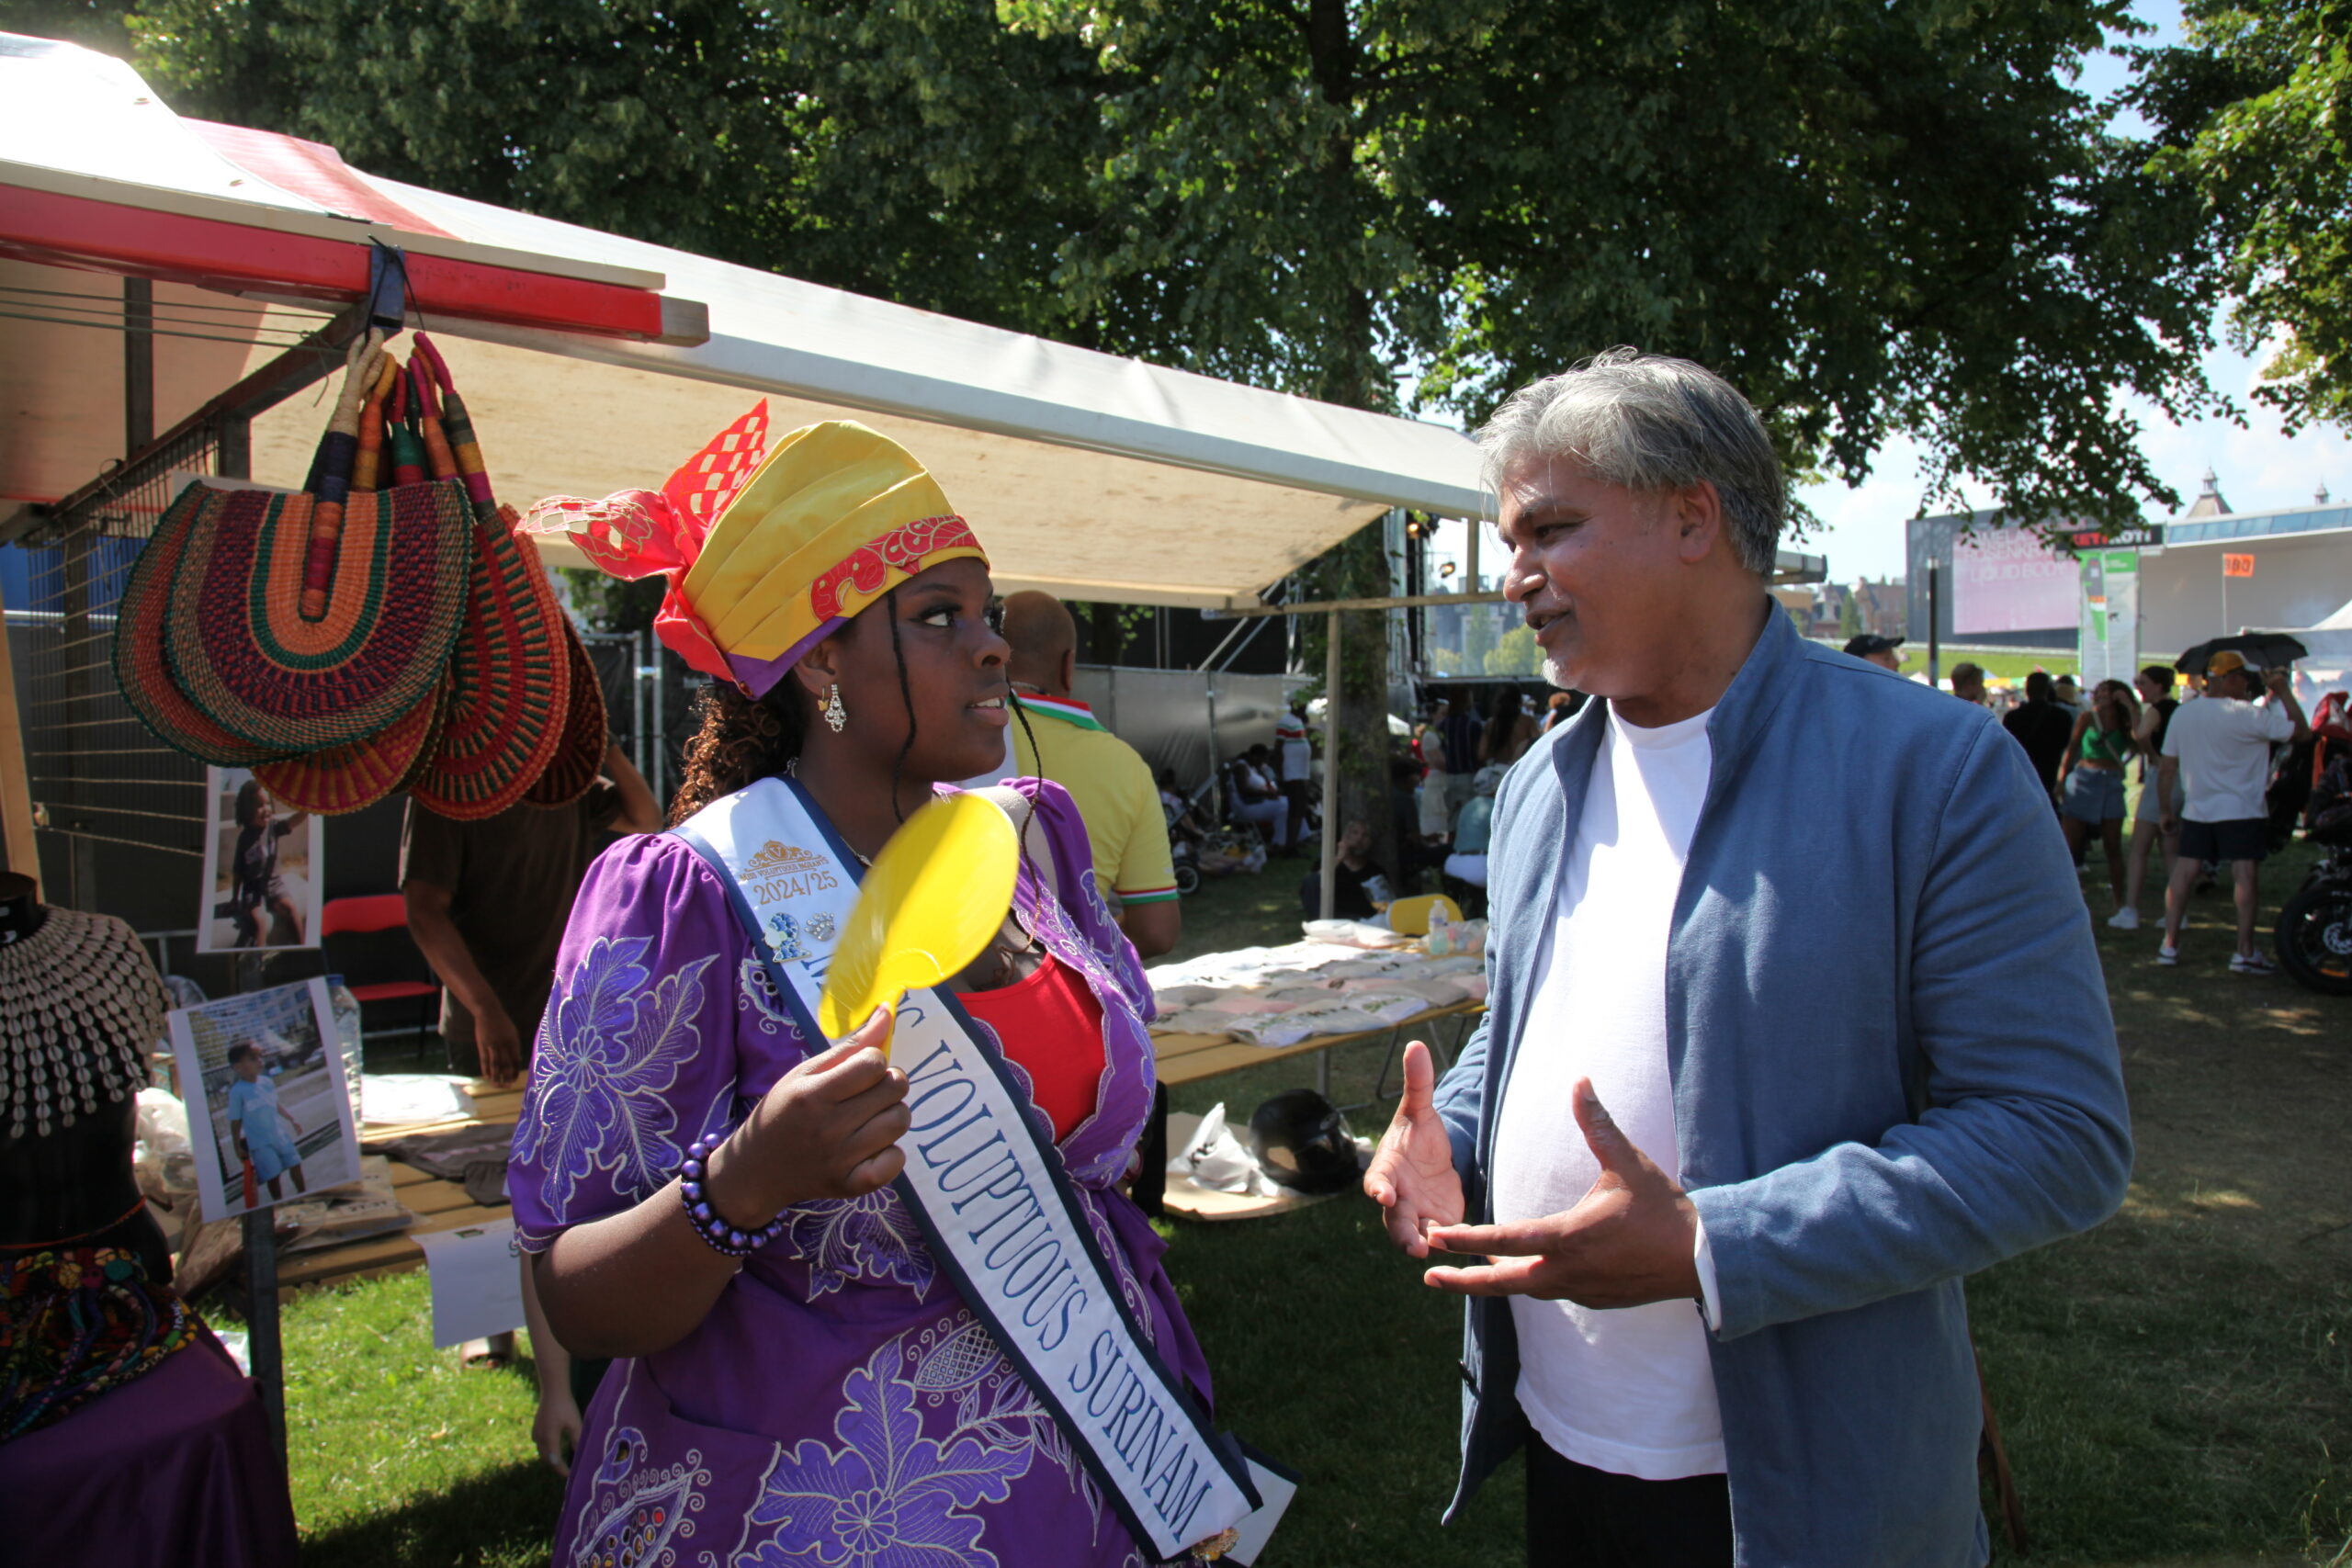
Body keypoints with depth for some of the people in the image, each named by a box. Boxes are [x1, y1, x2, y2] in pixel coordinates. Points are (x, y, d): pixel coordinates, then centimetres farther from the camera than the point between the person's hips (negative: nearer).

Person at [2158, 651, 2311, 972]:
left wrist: (2166, 809, 14)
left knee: (2183, 872, 8)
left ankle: (2169, 945, 9)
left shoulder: (2182, 714, 2)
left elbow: (2166, 768, 5)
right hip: (2241, 812, -5)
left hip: (2195, 810, 5)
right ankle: (2245, 952, -3)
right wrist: (2282, 690, 1)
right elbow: (2300, 730, -8)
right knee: (2246, 876, -2)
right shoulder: (2247, 715, -13)